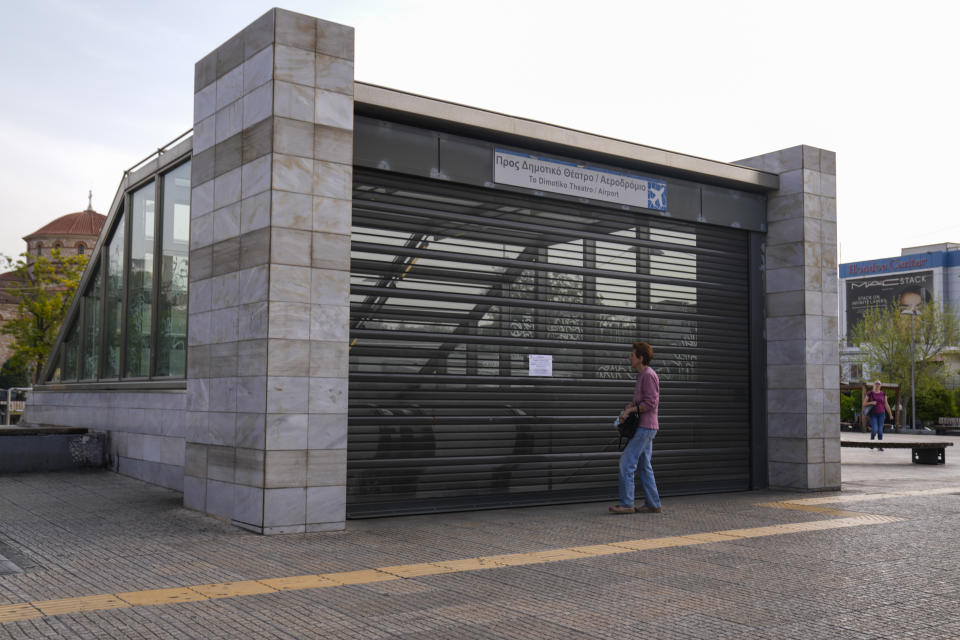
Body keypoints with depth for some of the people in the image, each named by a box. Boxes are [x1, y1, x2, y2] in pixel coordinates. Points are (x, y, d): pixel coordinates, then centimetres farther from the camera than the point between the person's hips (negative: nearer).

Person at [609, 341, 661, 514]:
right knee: (644, 466, 10)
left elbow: (651, 403, -19)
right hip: (643, 427, 10)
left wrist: (630, 410, -15)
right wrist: (631, 405, 8)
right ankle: (652, 504, 12)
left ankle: (626, 503, -9)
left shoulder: (649, 375, -14)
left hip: (645, 427, -10)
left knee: (626, 462, -11)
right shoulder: (643, 375, 18)